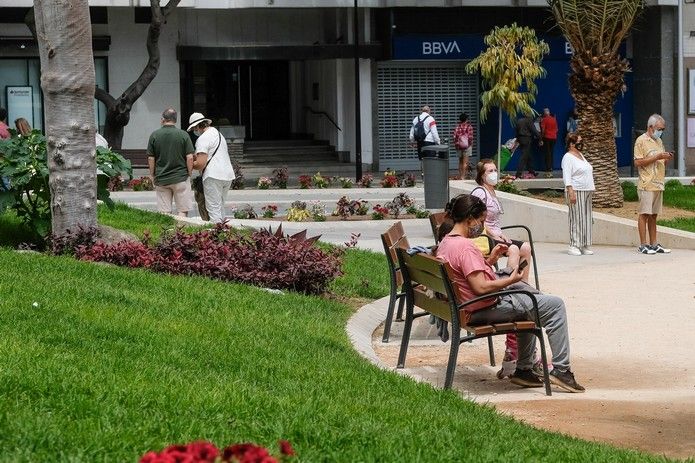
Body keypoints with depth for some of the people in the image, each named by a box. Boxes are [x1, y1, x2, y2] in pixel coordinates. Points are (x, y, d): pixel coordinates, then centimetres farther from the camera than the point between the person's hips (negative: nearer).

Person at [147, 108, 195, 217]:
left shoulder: (154, 135, -1)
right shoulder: (183, 135, -5)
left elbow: (151, 159, 1)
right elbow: (190, 158, -7)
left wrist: (152, 175, 12)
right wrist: (189, 174, 6)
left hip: (161, 179, 2)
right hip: (180, 178, -2)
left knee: (164, 213, 5)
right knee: (183, 211, 4)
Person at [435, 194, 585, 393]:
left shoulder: (444, 243, 7)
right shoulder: (465, 246, -24)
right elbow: (481, 287, -29)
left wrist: (490, 260, 8)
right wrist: (511, 280, -16)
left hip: (468, 307, 11)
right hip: (487, 308, -11)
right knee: (554, 305, -6)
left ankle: (524, 370, 29)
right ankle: (561, 370, -3)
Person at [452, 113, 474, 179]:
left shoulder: (457, 127, 1)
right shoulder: (469, 126, -8)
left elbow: (454, 136, -3)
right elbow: (470, 136, -12)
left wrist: (456, 144, 9)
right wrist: (471, 143, 4)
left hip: (459, 146, 4)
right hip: (467, 146, -4)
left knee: (460, 162, 16)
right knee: (465, 162, -2)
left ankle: (460, 176, 20)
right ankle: (463, 176, -7)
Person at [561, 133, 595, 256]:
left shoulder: (580, 155, 20)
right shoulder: (568, 157, -8)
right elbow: (567, 177, -15)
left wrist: (590, 190, 22)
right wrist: (571, 193, -23)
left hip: (587, 191, 9)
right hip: (576, 191, -9)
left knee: (586, 219, 7)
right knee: (576, 218, -9)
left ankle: (584, 245, 10)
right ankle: (574, 246, -8)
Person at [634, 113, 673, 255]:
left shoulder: (659, 141, 19)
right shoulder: (641, 141, -6)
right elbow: (638, 162, -14)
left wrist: (667, 159, 2)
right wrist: (657, 157, -16)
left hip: (658, 184, 7)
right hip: (647, 184, -7)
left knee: (653, 215, 9)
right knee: (644, 214, -6)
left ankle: (653, 244, 10)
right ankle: (643, 245, -5)